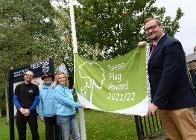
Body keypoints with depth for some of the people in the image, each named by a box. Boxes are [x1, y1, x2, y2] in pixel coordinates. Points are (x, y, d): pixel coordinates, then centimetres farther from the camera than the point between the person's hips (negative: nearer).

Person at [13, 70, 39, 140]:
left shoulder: (35, 87, 3)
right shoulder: (18, 87, 9)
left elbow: (37, 100, -2)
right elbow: (15, 99, 5)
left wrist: (29, 110, -13)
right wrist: (20, 108, -12)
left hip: (31, 113, -2)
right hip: (20, 113, 2)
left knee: (35, 133, 0)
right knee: (21, 134, 9)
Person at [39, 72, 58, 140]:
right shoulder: (41, 90, 5)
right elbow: (40, 102, 5)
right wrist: (41, 114, 3)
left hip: (57, 114, -1)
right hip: (47, 115, 1)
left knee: (58, 131, 11)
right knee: (48, 132, 11)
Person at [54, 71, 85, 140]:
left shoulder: (67, 89, 12)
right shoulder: (57, 89, -10)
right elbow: (65, 101, -18)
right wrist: (79, 105, -14)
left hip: (72, 114, 7)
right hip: (63, 116, -7)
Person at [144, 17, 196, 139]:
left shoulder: (172, 44, -13)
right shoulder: (153, 46, 16)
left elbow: (169, 75, -21)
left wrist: (156, 102, -21)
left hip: (178, 102, -8)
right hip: (163, 102, 8)